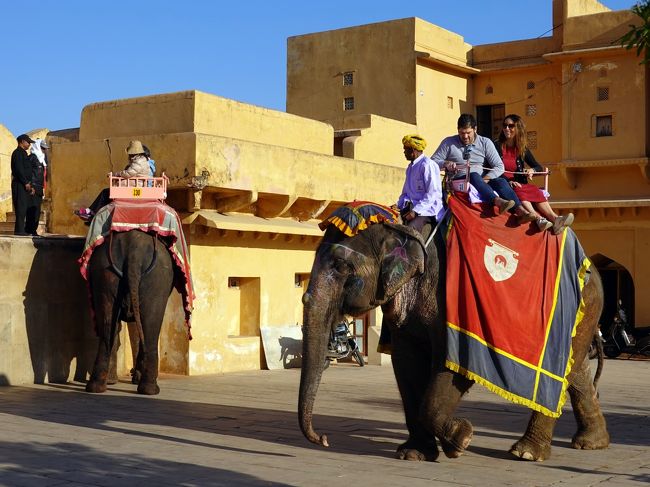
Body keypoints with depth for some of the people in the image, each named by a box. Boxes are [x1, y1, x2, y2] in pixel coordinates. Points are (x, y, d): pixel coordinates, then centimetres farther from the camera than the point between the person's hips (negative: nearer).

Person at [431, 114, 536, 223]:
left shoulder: (485, 142, 10)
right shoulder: (449, 143, 7)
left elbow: (499, 167, 3)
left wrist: (485, 179, -14)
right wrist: (445, 163, -16)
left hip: (483, 181, 3)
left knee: (501, 181, -27)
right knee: (474, 176, -35)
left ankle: (520, 211, -48)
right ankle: (497, 201, -59)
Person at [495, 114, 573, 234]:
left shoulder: (522, 149, 16)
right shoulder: (497, 146, 5)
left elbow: (539, 167, 18)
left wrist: (532, 170, -7)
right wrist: (509, 181, -20)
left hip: (520, 184, 4)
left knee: (536, 191, -27)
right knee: (519, 192, -36)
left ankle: (554, 219, -49)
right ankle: (538, 219, -57)